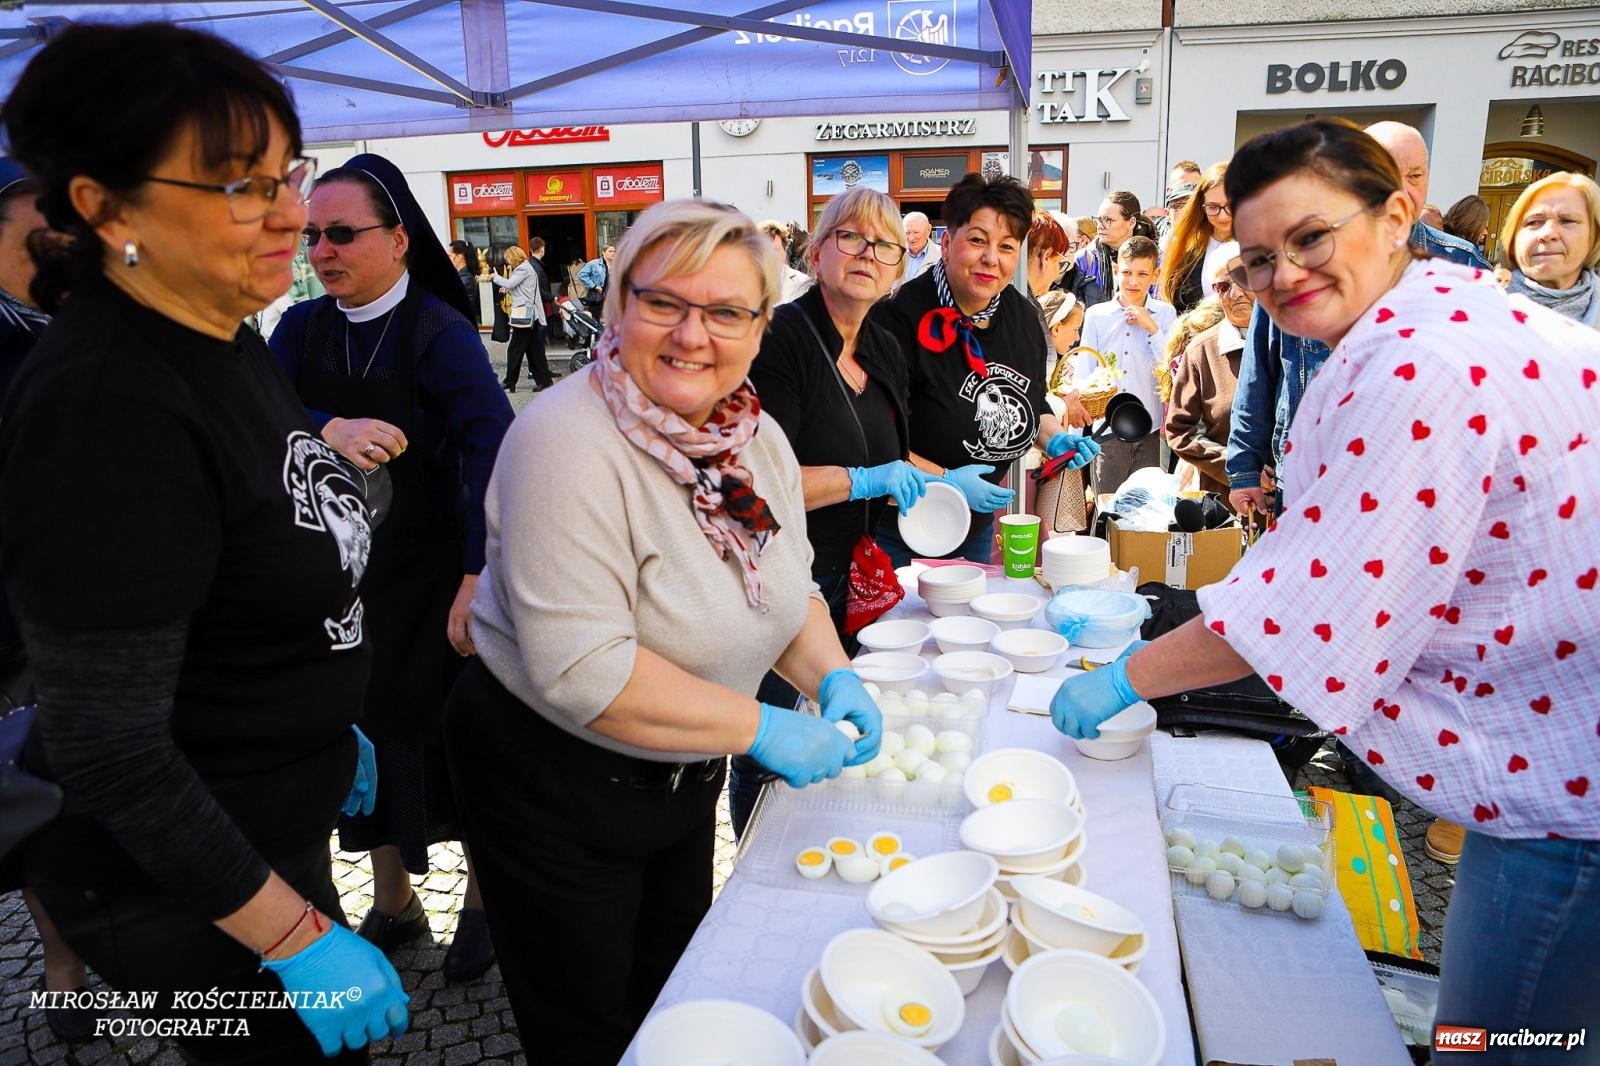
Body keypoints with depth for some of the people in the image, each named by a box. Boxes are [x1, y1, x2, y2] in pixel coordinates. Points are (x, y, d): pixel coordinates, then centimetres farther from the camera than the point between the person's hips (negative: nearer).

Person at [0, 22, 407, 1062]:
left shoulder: (228, 340, -1)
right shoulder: (103, 408, -28)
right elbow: (107, 749, -26)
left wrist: (335, 727, 18)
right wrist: (297, 935, -22)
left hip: (276, 823, 8)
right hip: (179, 887, -8)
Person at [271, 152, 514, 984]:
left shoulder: (439, 331, -13)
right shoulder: (302, 329, 3)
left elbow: (491, 443, -27)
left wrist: (478, 578, -37)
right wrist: (328, 431, -33)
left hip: (431, 569, -4)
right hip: (339, 572, 5)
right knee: (370, 730, 14)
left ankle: (485, 896, 32)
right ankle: (392, 902, 36)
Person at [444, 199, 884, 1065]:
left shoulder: (759, 438, -3)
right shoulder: (570, 441, -28)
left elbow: (788, 588, 8)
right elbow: (580, 669, -33)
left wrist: (831, 678, -11)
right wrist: (759, 728, -28)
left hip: (684, 775, 7)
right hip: (553, 781, -7)